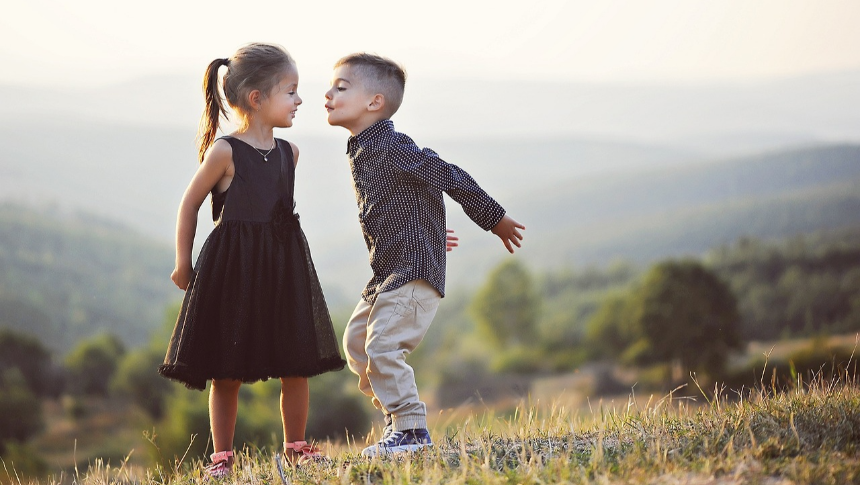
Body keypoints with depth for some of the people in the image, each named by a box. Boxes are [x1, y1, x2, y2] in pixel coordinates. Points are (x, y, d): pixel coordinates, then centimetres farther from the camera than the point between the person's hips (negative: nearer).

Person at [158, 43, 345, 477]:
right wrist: (183, 263, 0)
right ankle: (222, 456, 13)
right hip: (232, 269, -5)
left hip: (283, 264, 5)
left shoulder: (288, 152, 6)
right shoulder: (224, 152, -11)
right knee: (226, 371, 2)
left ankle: (295, 448, 20)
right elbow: (190, 203, -3)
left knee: (296, 366, 5)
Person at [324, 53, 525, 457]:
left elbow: (452, 177, -15)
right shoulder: (361, 151, 9)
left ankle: (411, 431, -6)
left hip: (414, 270, -10)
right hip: (386, 272, 10)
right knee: (356, 340, 14)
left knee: (383, 345, -15)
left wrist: (495, 220, -6)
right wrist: (428, 235, 34)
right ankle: (396, 416, 25)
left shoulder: (393, 148, -20)